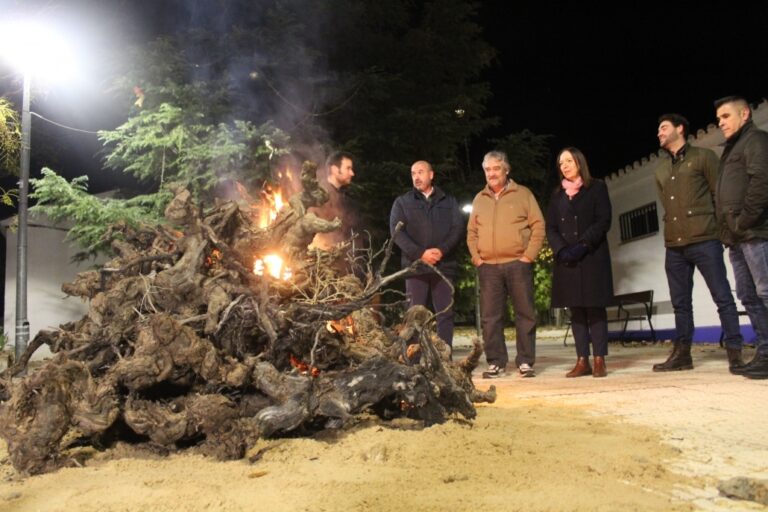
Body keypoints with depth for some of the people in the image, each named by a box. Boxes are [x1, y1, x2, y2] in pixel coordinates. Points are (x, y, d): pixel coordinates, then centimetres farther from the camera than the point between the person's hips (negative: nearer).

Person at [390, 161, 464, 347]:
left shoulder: (449, 202, 16)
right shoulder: (402, 202, 12)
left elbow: (458, 228, 5)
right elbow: (396, 231, 0)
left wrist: (441, 250, -13)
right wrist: (420, 253, -13)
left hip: (444, 265, 1)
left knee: (445, 313, 0)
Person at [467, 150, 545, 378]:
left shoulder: (523, 194, 5)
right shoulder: (479, 199, 16)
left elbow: (538, 226, 1)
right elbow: (471, 233, 17)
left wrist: (529, 255, -8)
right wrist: (476, 257, 3)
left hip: (518, 264, -3)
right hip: (488, 267, 3)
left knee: (525, 314, 0)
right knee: (490, 316, 2)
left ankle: (525, 361, 8)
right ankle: (496, 362, 9)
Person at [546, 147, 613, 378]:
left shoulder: (597, 188, 7)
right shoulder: (557, 195, 17)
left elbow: (603, 221, -4)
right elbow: (550, 227, 9)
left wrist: (583, 245, -16)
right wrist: (561, 250, -9)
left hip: (592, 257, -3)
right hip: (565, 260, 4)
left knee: (595, 308, -5)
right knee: (576, 311, 2)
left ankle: (599, 360, -2)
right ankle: (582, 361, 3)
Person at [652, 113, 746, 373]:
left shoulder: (703, 156, 5)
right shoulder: (660, 169, 19)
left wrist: (721, 227, -3)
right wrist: (673, 230, 13)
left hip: (704, 240, -5)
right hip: (674, 245, 6)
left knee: (722, 297, -4)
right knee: (680, 302, 8)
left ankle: (735, 352, 1)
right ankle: (682, 353, 13)